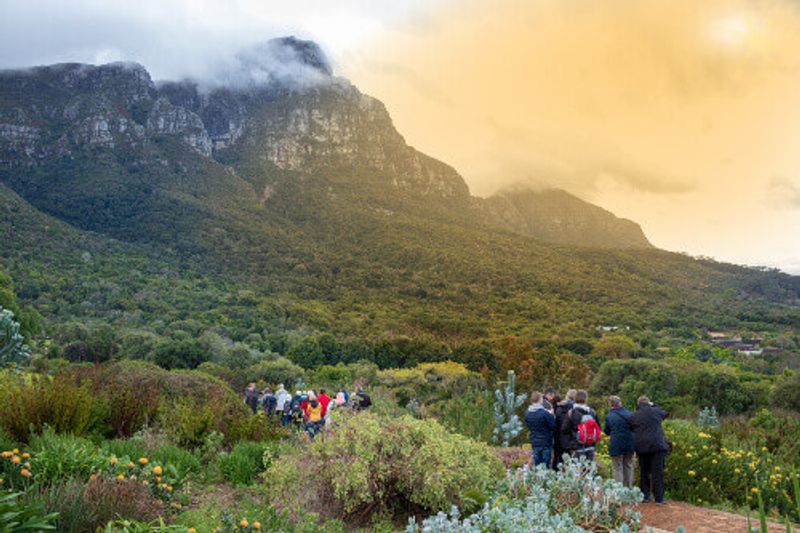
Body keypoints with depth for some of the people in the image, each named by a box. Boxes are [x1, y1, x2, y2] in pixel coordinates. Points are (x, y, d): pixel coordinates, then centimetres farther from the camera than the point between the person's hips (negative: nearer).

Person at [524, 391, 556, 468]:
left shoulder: (527, 413, -2)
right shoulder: (545, 413, -20)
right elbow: (553, 426, -12)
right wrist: (552, 415, 1)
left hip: (534, 443, 5)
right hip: (546, 442, -5)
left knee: (536, 466, 12)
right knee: (546, 466, 3)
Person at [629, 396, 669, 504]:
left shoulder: (633, 416, 6)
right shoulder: (655, 412, 2)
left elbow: (632, 430, 11)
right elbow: (664, 413, 23)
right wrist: (653, 406, 30)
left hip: (641, 447, 2)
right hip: (657, 446, -2)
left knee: (644, 472, 13)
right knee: (658, 472, 1)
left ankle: (645, 495, 16)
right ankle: (659, 498, 2)